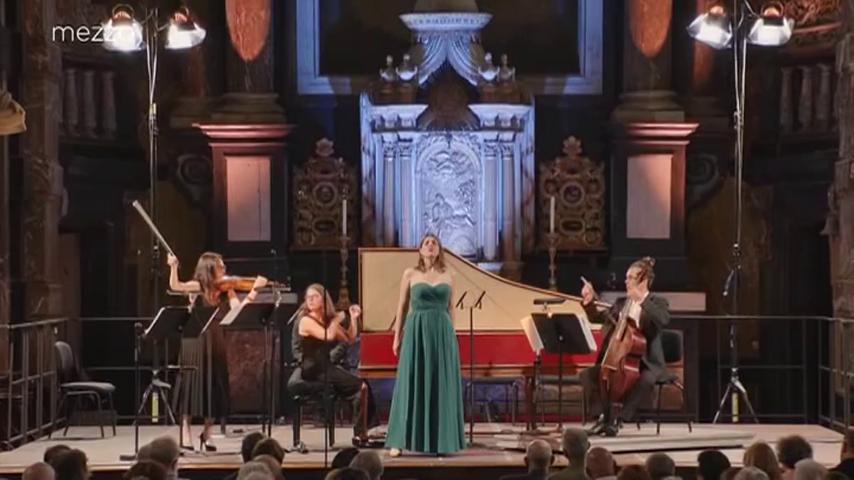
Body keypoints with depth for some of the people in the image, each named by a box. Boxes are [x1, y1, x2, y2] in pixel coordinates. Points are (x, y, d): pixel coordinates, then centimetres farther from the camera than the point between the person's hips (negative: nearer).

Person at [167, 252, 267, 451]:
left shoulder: (226, 290, 6)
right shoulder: (198, 286, -3)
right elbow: (175, 286, -18)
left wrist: (254, 290, -15)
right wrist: (173, 267, -31)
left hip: (216, 343, 4)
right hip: (195, 342, -4)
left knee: (213, 387, 5)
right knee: (193, 384, -5)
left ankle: (207, 434, 16)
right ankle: (185, 434, 1)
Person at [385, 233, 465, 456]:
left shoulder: (447, 276, 10)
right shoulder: (410, 274, 4)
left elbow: (450, 308, 14)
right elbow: (402, 306, 5)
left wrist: (451, 336, 12)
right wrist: (397, 336, 1)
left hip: (442, 333, 2)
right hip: (416, 332, -2)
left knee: (441, 386, 3)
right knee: (412, 385, -4)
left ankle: (441, 440, 10)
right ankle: (400, 440, -1)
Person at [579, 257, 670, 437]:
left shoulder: (657, 302, -3)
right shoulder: (622, 303, 14)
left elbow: (664, 320, -25)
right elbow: (599, 318, 18)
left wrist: (642, 300, -31)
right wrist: (589, 301, 1)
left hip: (647, 362, -6)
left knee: (646, 380, -39)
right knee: (588, 374, -12)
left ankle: (619, 419, -30)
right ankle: (603, 417, -16)